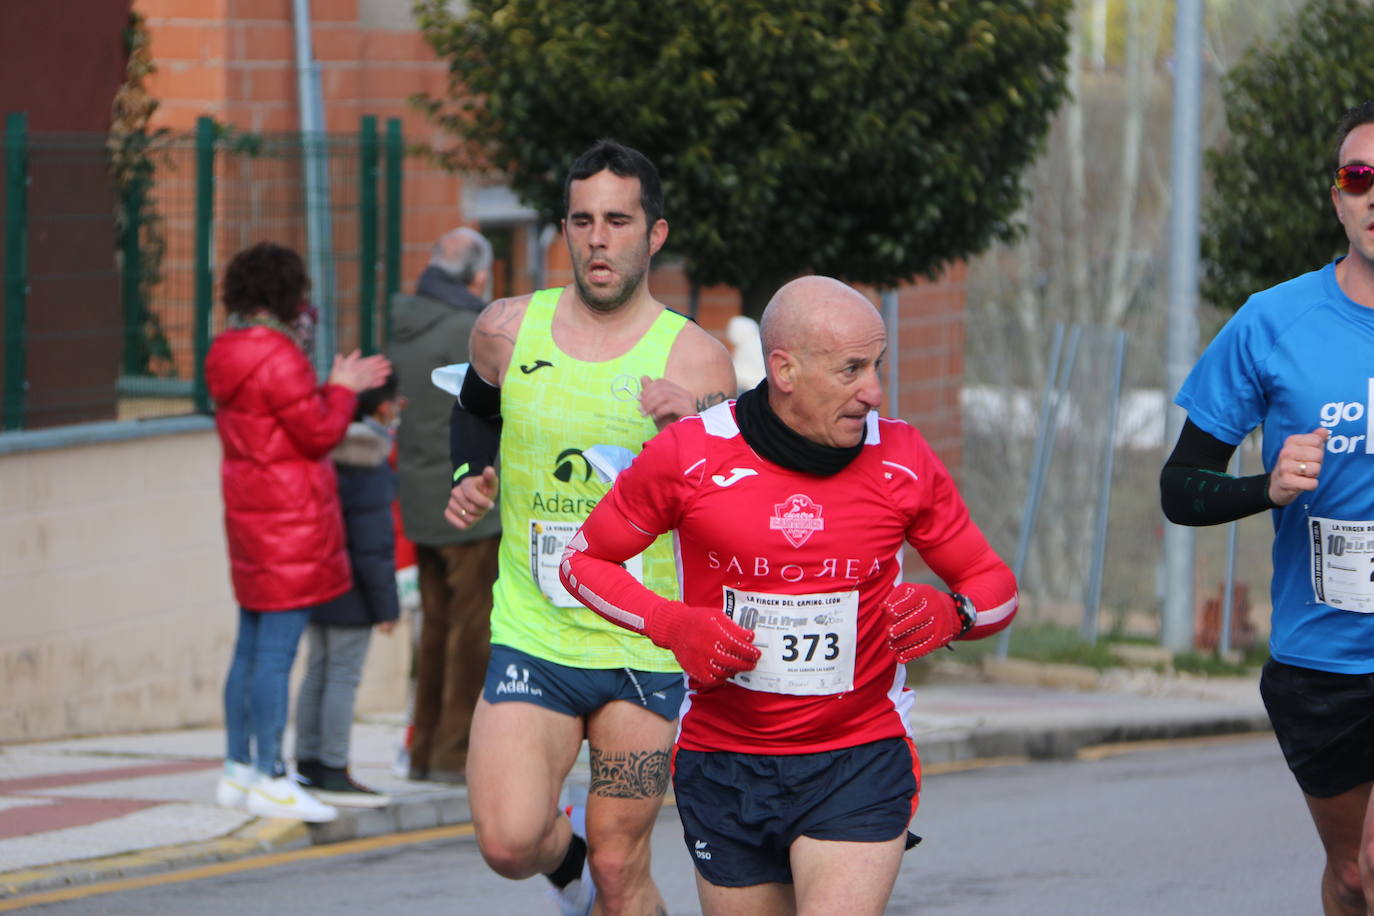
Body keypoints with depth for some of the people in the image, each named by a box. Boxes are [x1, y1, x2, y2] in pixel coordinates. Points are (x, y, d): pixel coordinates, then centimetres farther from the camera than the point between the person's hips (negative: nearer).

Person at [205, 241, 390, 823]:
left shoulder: (232, 354, 11)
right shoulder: (277, 359, -18)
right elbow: (320, 434, -15)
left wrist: (341, 386, 19)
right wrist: (342, 390, 1)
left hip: (251, 514, 10)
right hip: (289, 520, -10)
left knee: (251, 646, 15)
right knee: (278, 649, -8)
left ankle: (239, 770, 20)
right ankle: (269, 778, -8)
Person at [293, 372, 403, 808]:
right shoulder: (370, 468, -20)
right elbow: (372, 544, -20)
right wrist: (385, 604, -15)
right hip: (352, 591, -9)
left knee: (318, 671, 15)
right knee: (343, 675, -4)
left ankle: (308, 765, 21)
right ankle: (333, 775, -1)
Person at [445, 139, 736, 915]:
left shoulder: (694, 360, -7)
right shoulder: (508, 330, 2)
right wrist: (470, 478, 8)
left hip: (646, 653, -1)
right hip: (531, 640, 2)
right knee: (510, 843, -14)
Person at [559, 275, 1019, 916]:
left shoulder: (903, 461, -3)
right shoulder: (689, 455, -7)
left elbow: (995, 587, 8)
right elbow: (582, 560, 5)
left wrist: (951, 615, -16)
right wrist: (670, 624, -12)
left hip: (859, 766, -1)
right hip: (721, 762, 1)